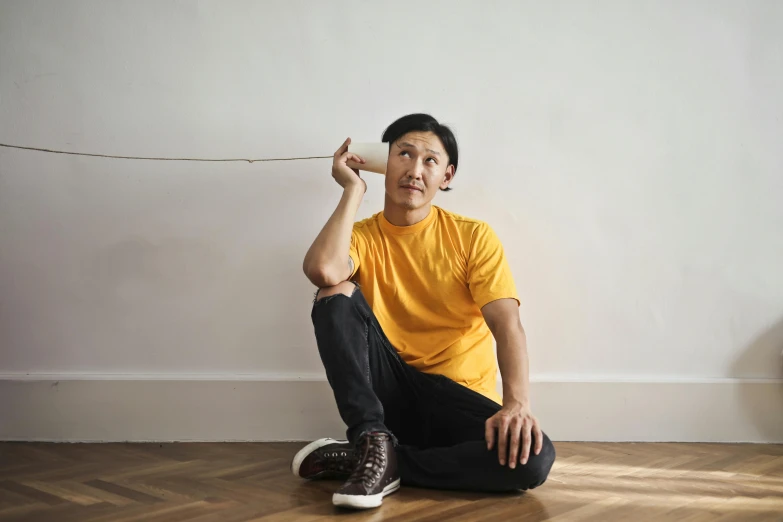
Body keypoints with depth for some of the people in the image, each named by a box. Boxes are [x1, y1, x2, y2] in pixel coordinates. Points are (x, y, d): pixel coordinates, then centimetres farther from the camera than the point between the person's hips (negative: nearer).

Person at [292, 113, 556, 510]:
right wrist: (353, 189, -11)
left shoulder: (473, 237, -1)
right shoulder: (361, 236, 1)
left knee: (532, 457, -30)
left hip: (461, 400, 0)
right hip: (388, 391, 1)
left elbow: (506, 324, -13)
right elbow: (322, 271, -24)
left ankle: (388, 463, -17)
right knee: (336, 293, -21)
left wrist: (517, 402, -31)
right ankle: (373, 441, -24)